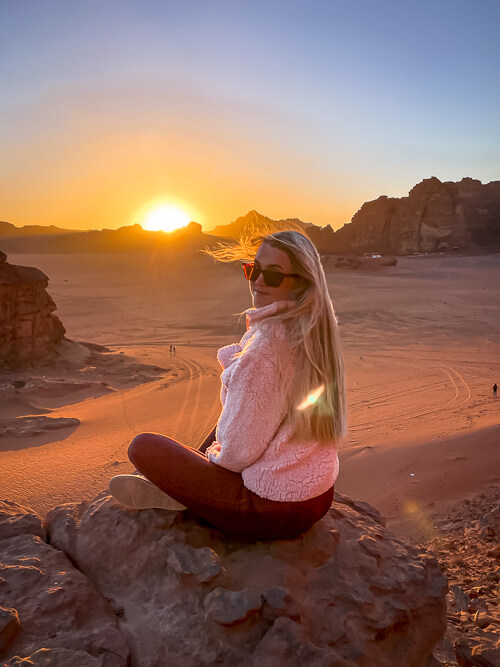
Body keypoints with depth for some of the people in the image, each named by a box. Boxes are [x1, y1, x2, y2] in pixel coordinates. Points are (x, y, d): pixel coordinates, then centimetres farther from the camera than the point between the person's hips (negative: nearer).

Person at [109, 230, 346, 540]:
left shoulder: (268, 347, -27)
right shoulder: (319, 333, 0)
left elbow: (238, 452, -20)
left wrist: (215, 454, -1)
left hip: (272, 511, -8)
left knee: (143, 445, -2)